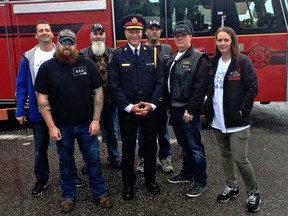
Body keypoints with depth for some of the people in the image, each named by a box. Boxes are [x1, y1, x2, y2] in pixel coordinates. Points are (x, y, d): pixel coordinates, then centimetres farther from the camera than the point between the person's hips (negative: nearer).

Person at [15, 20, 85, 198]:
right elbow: (22, 86, -1)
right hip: (38, 111, 0)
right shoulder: (28, 57, -3)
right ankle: (41, 180, 30)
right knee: (40, 148, 13)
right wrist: (20, 111, -5)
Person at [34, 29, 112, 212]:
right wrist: (51, 126, -10)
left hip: (86, 124, 0)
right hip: (62, 126, 0)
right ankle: (68, 195, 31)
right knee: (66, 161, 14)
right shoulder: (47, 67, -5)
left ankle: (100, 193, 27)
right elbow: (42, 99, -5)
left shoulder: (87, 64, -3)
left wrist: (96, 120, -7)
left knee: (93, 159, 10)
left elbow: (98, 92, -2)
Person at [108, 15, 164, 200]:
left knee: (150, 145, 12)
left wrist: (152, 104, -9)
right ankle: (128, 183, 24)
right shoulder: (117, 55, -2)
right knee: (128, 147, 9)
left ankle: (151, 179, 30)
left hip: (150, 109, 2)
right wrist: (129, 107, -14)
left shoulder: (153, 53, 4)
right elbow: (114, 85, -6)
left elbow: (160, 82, 1)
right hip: (126, 110, -1)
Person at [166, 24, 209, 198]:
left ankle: (201, 181, 11)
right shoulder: (173, 59, 15)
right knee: (184, 146, 18)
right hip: (175, 110, 7)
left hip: (189, 111, -7)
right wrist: (168, 106, 12)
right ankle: (187, 174, 32)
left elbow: (201, 87, -17)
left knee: (195, 147, 0)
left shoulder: (198, 58, -10)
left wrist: (191, 110, -19)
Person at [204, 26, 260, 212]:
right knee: (225, 154, 15)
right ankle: (231, 187, 32)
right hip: (218, 119, 6)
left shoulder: (242, 61, -7)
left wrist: (243, 109, -15)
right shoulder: (214, 62, 9)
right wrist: (209, 108, 6)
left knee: (239, 158, -6)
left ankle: (254, 193, 14)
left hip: (237, 119, -6)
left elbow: (253, 87, -10)